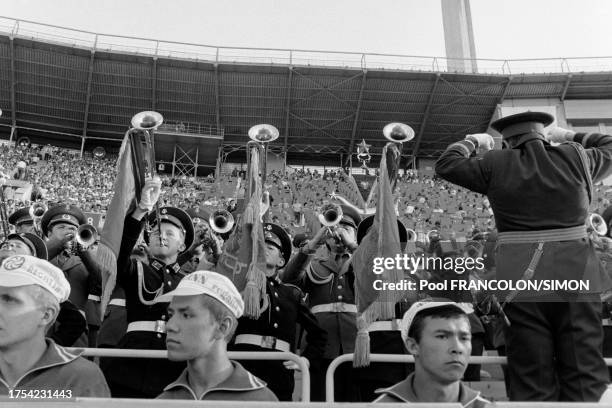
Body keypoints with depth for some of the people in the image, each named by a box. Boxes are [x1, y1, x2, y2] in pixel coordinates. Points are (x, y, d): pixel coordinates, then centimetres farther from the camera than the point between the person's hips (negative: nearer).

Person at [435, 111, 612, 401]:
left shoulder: (495, 165, 0)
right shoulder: (576, 158, 5)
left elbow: (446, 164, 11)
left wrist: (473, 142, 25)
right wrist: (569, 137, 32)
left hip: (523, 278, -1)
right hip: (577, 275, 1)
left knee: (533, 380, 6)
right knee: (585, 375, 7)